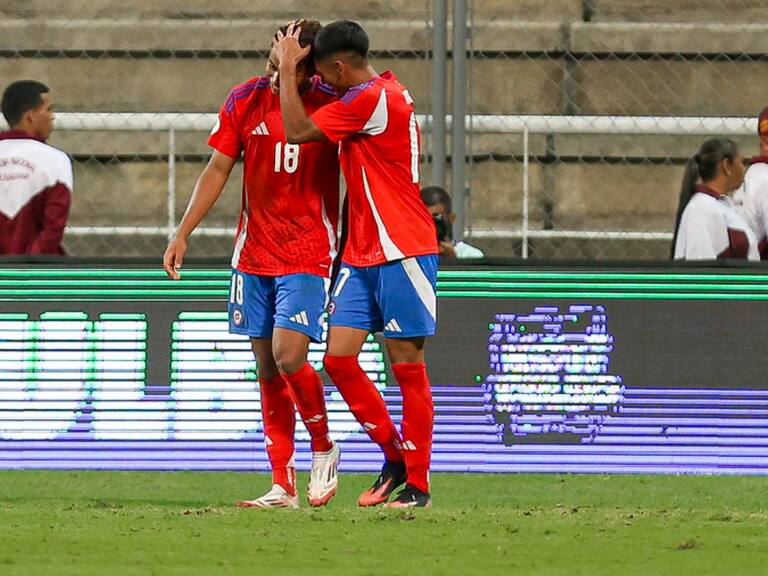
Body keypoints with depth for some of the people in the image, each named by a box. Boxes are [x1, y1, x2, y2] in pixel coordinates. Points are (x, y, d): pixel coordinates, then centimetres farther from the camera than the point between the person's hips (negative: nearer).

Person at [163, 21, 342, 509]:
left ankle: (324, 448, 8)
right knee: (267, 368, 4)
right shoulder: (246, 99, 0)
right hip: (254, 254, 4)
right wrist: (182, 235, 4)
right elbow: (219, 169, 7)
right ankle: (283, 486, 8)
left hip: (308, 254, -4)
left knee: (288, 355, -17)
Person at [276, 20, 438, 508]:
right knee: (339, 357, 3)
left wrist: (288, 68, -4)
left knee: (407, 366, -3)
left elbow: (297, 130, -13)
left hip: (402, 252, -9)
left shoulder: (373, 100, -17)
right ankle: (395, 458, 14)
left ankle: (417, 484, 3)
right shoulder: (379, 93, 13)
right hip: (362, 254, 9)